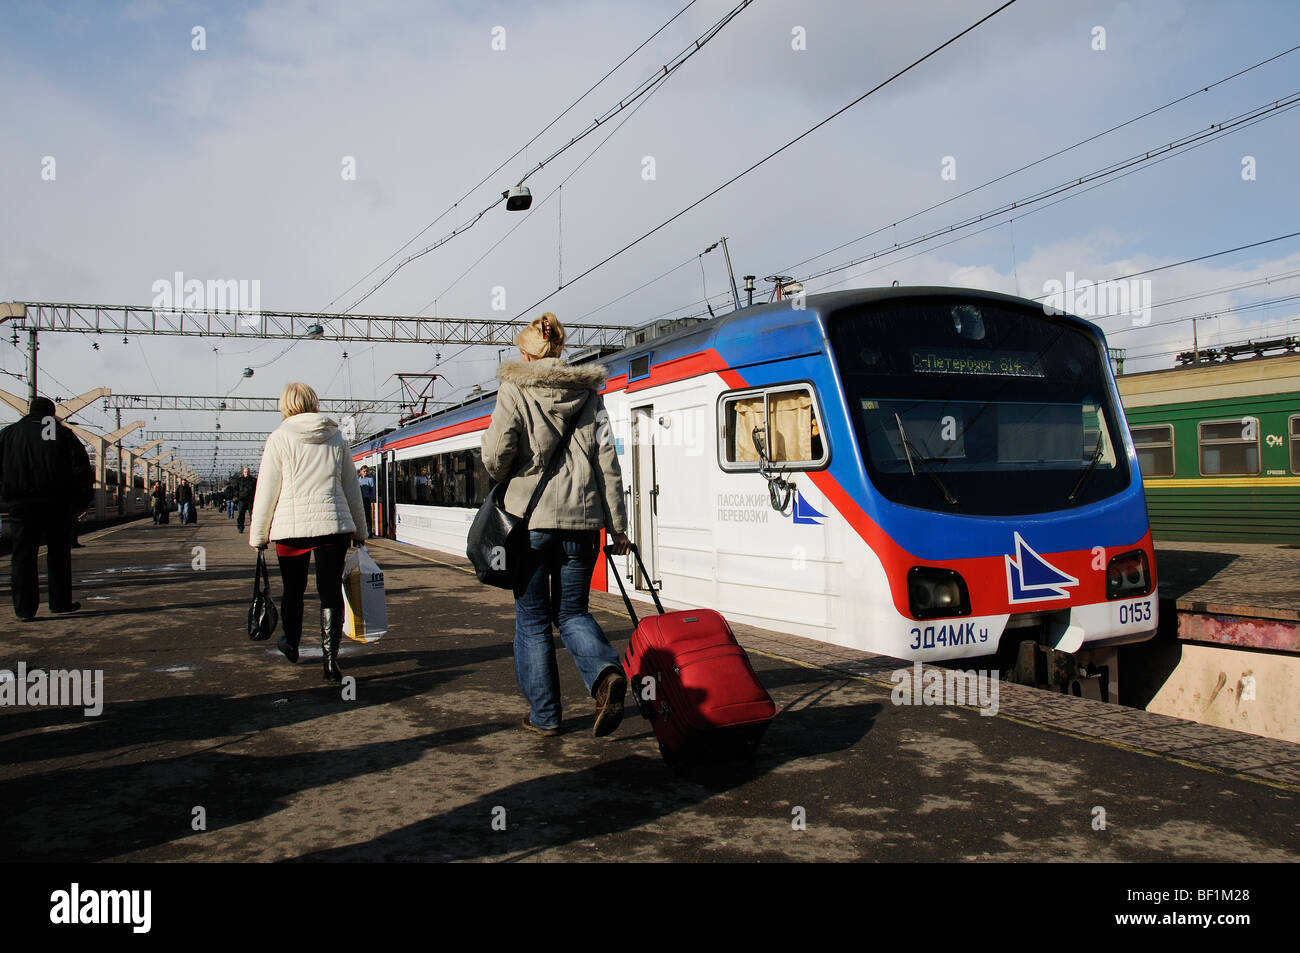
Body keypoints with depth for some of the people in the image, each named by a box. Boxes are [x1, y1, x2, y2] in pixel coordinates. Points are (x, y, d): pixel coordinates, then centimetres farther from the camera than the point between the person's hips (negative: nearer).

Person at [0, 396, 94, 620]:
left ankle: (25, 608, 0)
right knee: (59, 554, 10)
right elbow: (82, 469, -1)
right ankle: (61, 602, 12)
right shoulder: (64, 434, 5)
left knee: (23, 555, 3)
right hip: (58, 503, 0)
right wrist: (81, 501, 3)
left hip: (21, 503, 1)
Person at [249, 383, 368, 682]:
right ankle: (330, 659, -7)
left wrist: (258, 535, 7)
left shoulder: (279, 439, -1)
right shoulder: (336, 438, 7)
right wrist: (360, 531, 20)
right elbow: (352, 488, 12)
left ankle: (291, 644, 38)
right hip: (334, 524, 1)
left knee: (293, 590, 17)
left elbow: (266, 492, -2)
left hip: (291, 526, -1)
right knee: (331, 591, 2)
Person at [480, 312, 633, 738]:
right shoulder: (588, 394, 9)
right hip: (581, 519, 3)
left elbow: (495, 453, -11)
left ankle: (543, 714, 15)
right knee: (573, 612, 14)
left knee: (532, 619, 9)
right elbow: (607, 464, 5)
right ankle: (606, 672, -13)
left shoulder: (515, 390, -1)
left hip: (531, 520, -3)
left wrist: (504, 479, 13)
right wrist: (618, 528, 8)